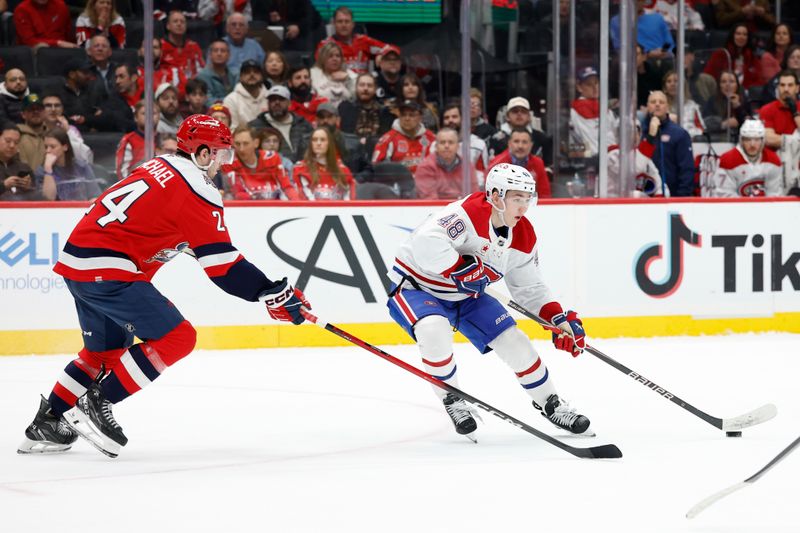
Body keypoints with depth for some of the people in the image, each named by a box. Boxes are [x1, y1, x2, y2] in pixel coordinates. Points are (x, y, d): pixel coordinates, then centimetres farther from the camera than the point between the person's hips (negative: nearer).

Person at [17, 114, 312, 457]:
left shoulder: (158, 167, 16)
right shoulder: (197, 191, -10)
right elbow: (222, 266, -12)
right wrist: (273, 293, -7)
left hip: (75, 260, 10)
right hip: (107, 271, -10)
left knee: (106, 350, 24)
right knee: (176, 338, -6)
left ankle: (47, 423, 25)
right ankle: (95, 405, -5)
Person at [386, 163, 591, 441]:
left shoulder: (523, 236, -4)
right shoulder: (467, 213, -31)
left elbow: (530, 287, 5)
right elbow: (427, 243, -45)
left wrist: (559, 319, -6)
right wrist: (460, 269, -40)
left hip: (465, 295, 7)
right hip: (416, 287, -7)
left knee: (514, 341, -1)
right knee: (435, 331, -36)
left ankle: (550, 404, 22)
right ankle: (452, 402, -12)